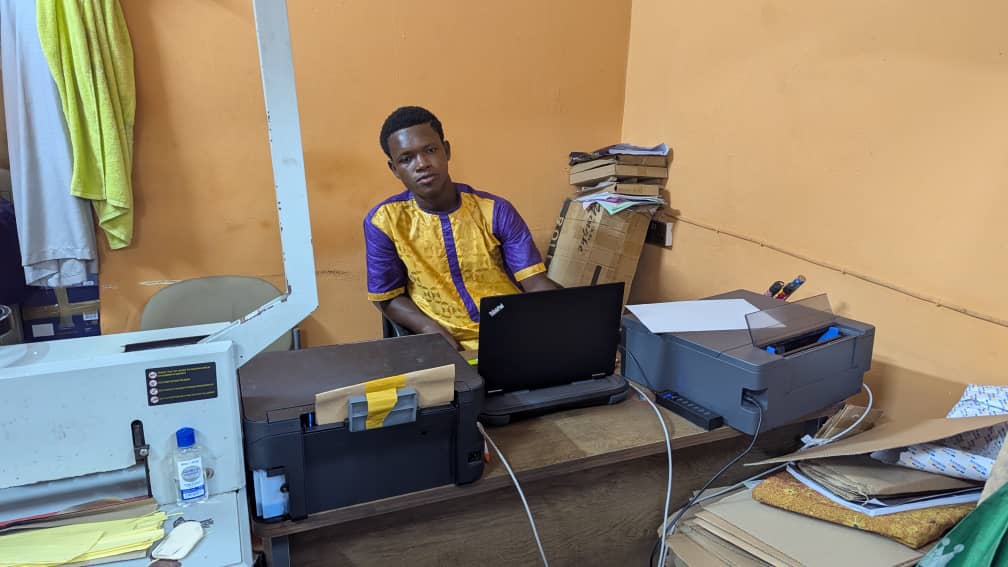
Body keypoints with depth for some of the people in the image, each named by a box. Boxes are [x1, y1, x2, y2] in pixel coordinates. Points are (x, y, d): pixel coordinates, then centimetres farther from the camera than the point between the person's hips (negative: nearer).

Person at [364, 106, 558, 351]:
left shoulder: (496, 211, -3)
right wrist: (432, 330, -14)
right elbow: (388, 298, 3)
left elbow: (536, 282, -4)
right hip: (449, 347, 0)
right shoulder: (384, 221, -4)